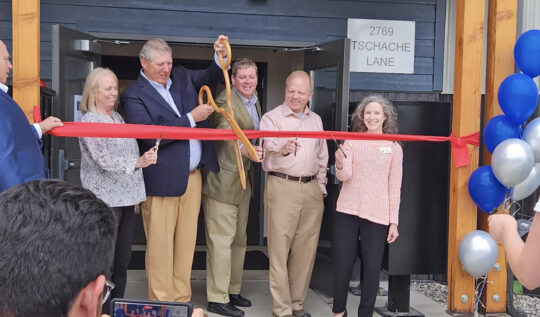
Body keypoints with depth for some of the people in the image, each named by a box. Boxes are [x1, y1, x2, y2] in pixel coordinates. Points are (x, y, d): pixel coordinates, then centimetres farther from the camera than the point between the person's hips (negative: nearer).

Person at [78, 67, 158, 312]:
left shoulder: (117, 117, 14)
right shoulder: (89, 121, -8)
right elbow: (103, 160, -18)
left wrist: (135, 193, 19)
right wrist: (138, 163, -29)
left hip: (126, 197, 7)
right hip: (105, 201, -7)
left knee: (123, 259, 11)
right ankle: (101, 310, 7)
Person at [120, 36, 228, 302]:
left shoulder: (181, 77, 12)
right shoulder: (134, 95, -7)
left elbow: (211, 77, 18)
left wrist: (221, 57, -3)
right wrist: (191, 118, -14)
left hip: (192, 176, 6)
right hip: (162, 180, -6)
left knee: (186, 242, 12)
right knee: (160, 245, 1)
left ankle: (182, 299, 22)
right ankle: (161, 304, 13)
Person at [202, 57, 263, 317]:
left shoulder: (255, 102, 12)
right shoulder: (226, 101, -16)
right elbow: (227, 131, -36)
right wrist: (245, 148, -52)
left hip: (243, 180, 9)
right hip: (223, 180, -9)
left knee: (239, 239, 16)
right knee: (221, 240, -4)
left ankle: (232, 290, 28)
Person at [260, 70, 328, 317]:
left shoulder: (316, 120, 17)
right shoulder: (272, 118, 1)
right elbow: (266, 153, -15)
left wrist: (321, 187, 16)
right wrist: (282, 150, -36)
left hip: (311, 189, 5)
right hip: (282, 187, -4)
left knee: (305, 250, 6)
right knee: (280, 249, -3)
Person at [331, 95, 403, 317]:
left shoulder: (394, 148, 5)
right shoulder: (351, 141, 4)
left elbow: (395, 187, 5)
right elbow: (344, 176, -5)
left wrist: (394, 221, 1)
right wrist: (340, 164, -28)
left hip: (377, 215, 0)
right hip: (347, 211, 0)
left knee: (371, 268, 1)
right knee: (342, 264, 4)